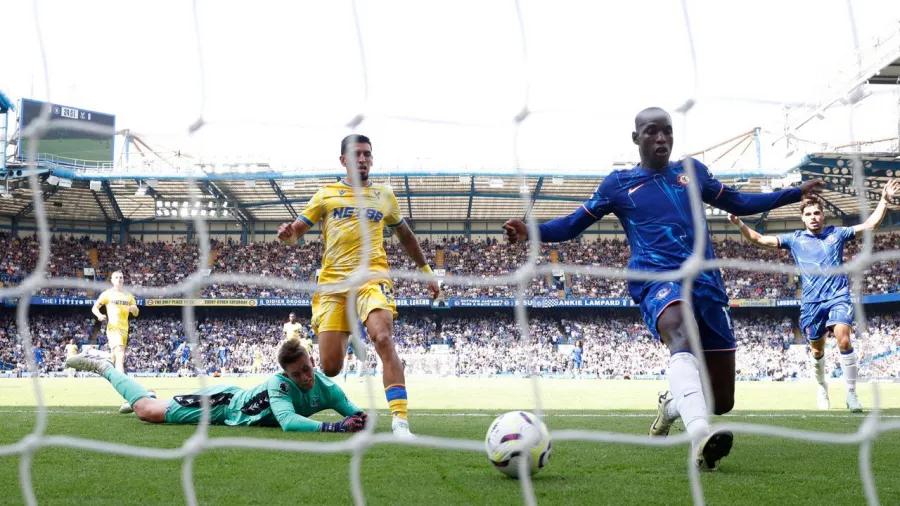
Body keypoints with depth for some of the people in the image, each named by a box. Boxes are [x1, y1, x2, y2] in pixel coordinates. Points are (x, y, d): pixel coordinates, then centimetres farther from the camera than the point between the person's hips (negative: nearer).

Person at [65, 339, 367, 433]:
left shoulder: (324, 387, -18)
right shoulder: (280, 385, -38)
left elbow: (353, 411, -12)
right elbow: (288, 422, -54)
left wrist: (359, 419, -36)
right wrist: (335, 427, -61)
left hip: (239, 400, 7)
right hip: (224, 403, -7)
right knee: (148, 411, -5)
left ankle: (138, 396, 54)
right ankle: (103, 366, 15)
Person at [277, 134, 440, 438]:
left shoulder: (384, 195, 16)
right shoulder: (326, 194, 12)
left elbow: (405, 236, 28)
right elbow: (296, 231, 10)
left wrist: (426, 270, 27)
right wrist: (288, 234, -14)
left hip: (371, 276, 0)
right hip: (333, 280, 1)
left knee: (383, 339, -27)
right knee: (330, 368, -4)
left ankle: (400, 421, -26)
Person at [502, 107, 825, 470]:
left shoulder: (693, 171, 19)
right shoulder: (619, 183, 10)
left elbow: (739, 203, 32)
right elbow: (573, 224, 14)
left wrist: (797, 193, 29)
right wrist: (532, 232, -4)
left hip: (707, 283, 4)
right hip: (657, 279, -4)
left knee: (721, 401, 3)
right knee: (682, 333, -42)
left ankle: (671, 403, 38)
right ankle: (701, 440, -60)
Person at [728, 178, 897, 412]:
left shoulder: (837, 233, 7)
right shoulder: (795, 239, 7)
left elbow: (870, 224, 7)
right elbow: (759, 240, 5)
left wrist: (884, 200, -3)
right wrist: (738, 223, -6)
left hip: (838, 296, -2)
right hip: (811, 302, 2)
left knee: (844, 339, -22)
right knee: (817, 350, 10)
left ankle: (851, 393, -11)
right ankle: (822, 387, 36)